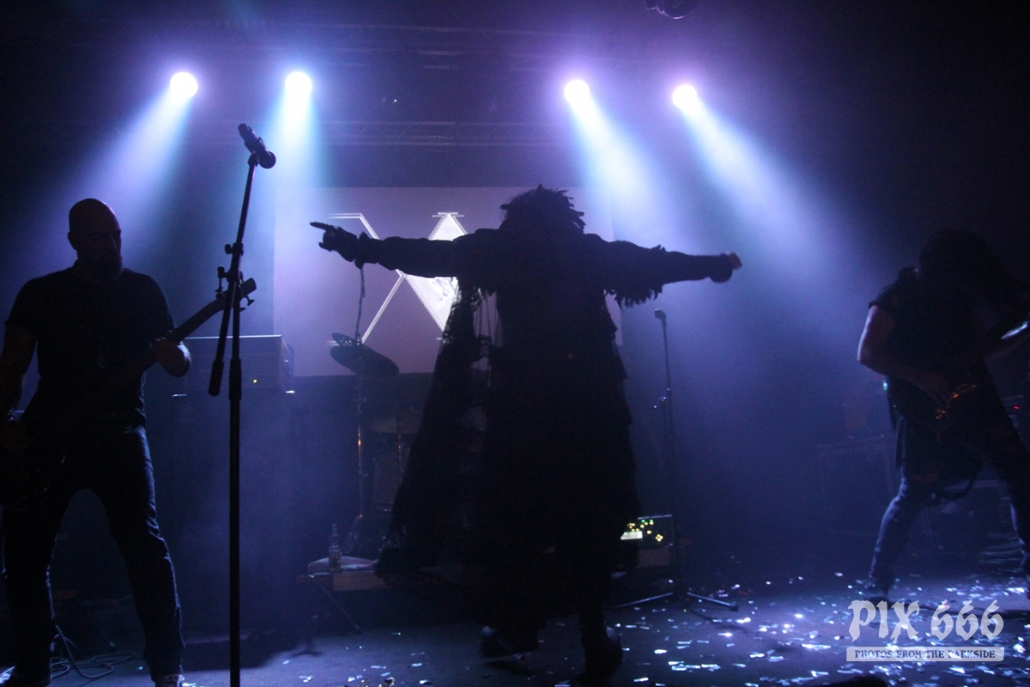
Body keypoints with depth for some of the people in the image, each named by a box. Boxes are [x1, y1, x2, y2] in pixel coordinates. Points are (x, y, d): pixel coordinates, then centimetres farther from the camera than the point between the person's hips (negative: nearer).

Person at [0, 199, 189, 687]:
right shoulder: (39, 293, 9)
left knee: (144, 543, -12)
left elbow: (178, 364, 4)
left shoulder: (143, 290, 7)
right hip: (45, 436, 2)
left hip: (118, 432, -2)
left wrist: (172, 353, -19)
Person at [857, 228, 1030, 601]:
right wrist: (920, 378, -19)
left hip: (973, 399, 6)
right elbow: (867, 354, -12)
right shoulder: (896, 299, -6)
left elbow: (981, 346, 19)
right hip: (925, 411, -6)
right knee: (916, 493, -6)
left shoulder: (961, 295, 13)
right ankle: (877, 581, 6)